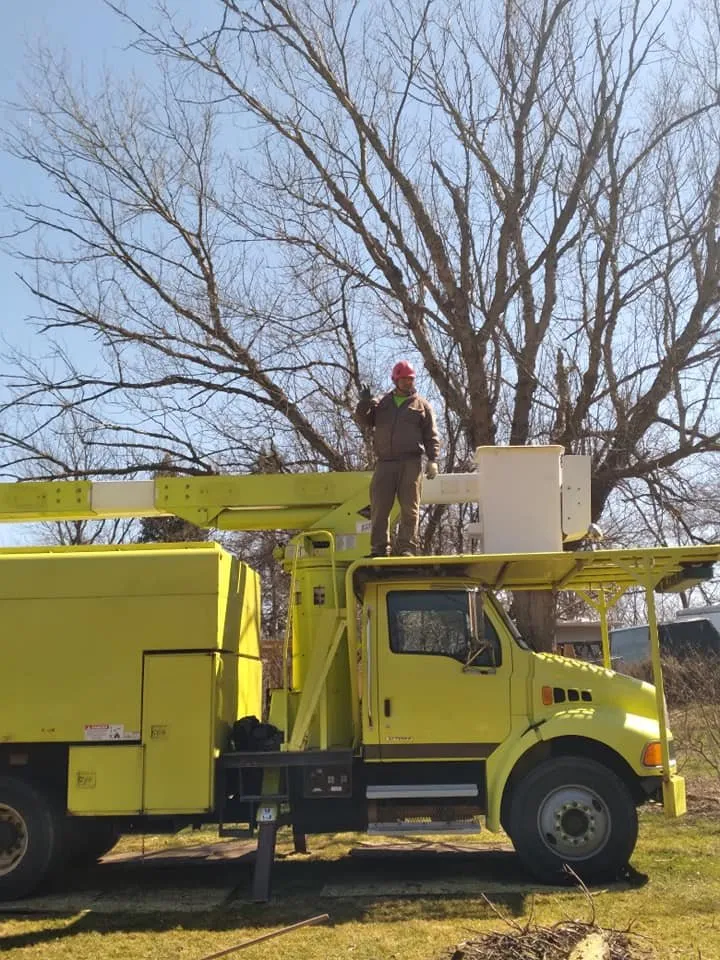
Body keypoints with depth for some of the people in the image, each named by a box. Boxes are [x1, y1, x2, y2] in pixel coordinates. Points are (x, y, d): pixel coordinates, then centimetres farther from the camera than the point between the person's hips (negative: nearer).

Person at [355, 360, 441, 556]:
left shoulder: (421, 405, 11)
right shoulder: (382, 403, 19)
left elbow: (431, 436, 6)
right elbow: (363, 420, 11)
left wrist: (432, 460, -6)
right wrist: (364, 404, -8)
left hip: (411, 463, -2)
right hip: (384, 462, 2)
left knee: (409, 508, -4)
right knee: (379, 507, -1)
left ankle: (407, 548, -2)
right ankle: (379, 549, 3)